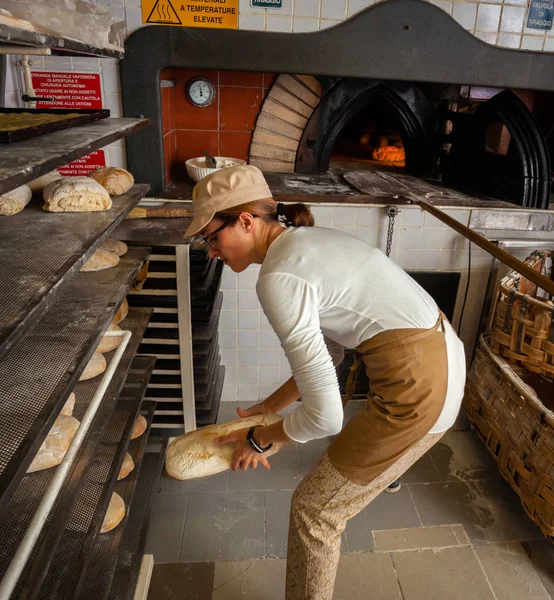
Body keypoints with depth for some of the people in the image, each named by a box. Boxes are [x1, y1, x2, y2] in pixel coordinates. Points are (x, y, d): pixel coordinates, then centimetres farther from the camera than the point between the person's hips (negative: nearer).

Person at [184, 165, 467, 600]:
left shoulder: (278, 277, -22)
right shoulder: (304, 241, 8)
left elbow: (325, 415, -22)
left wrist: (260, 439, -4)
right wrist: (271, 406, 17)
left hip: (420, 385, -10)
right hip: (443, 352, 10)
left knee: (314, 509, 6)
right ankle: (384, 467, 79)